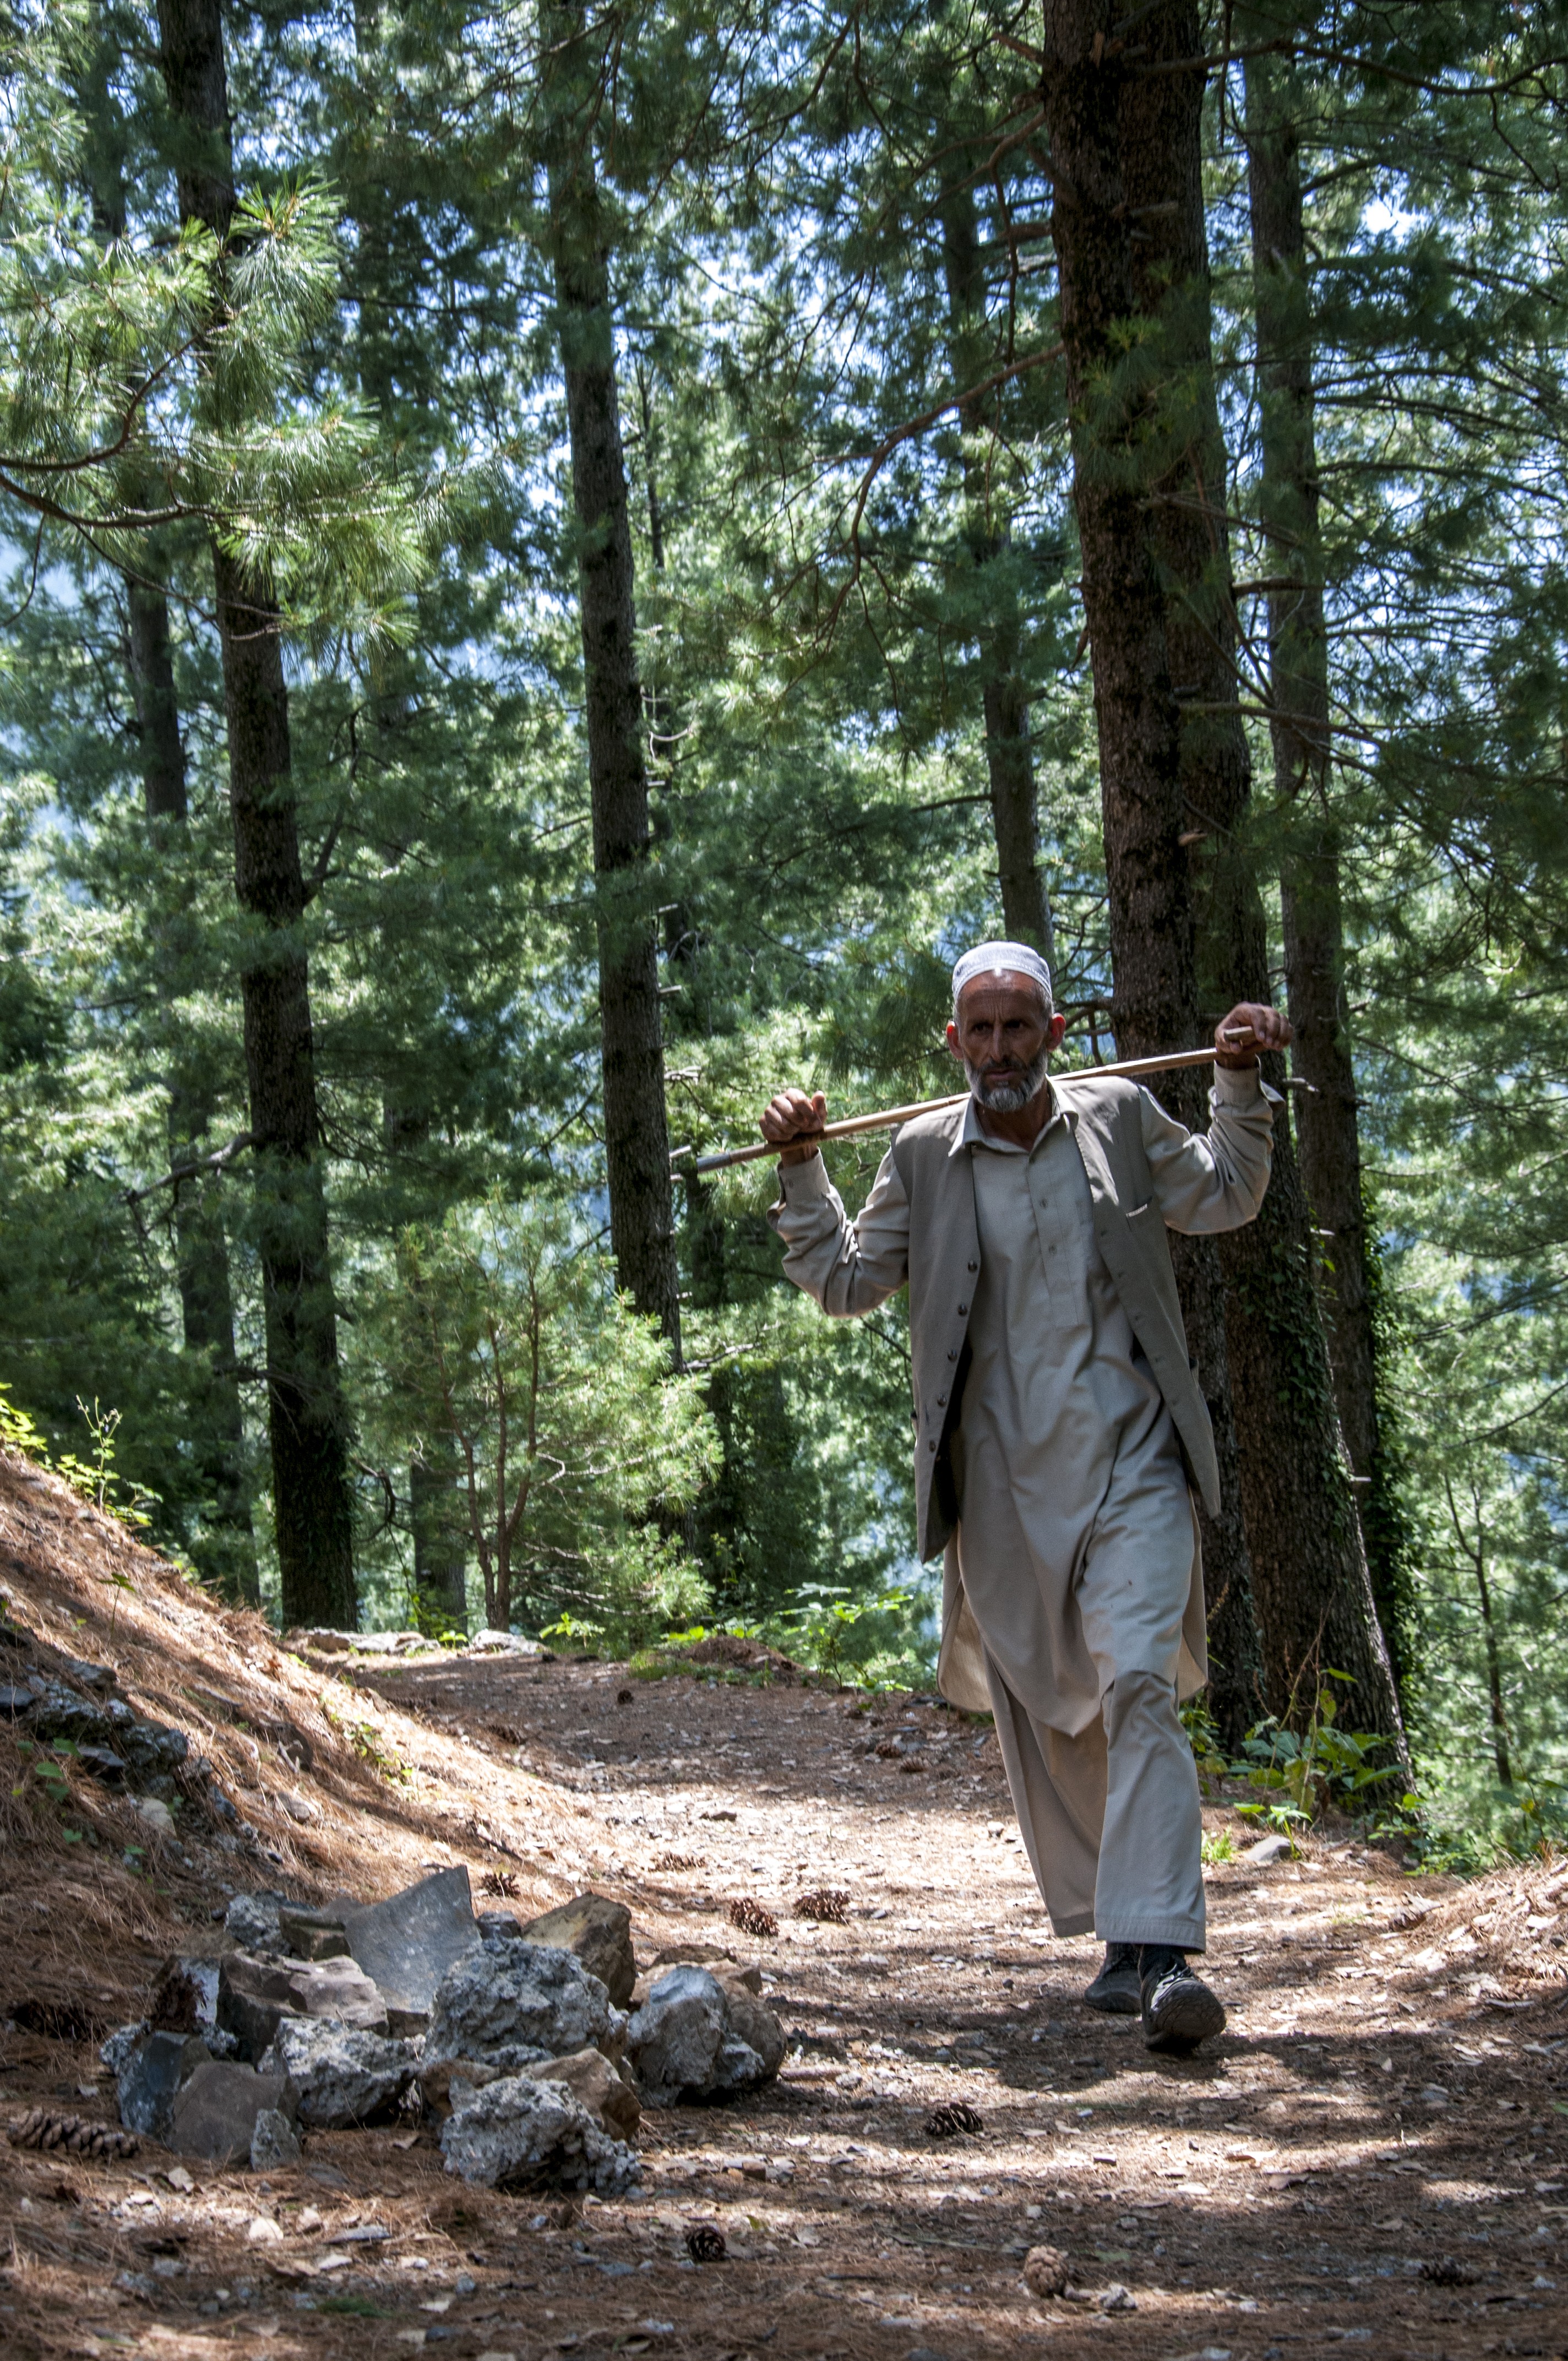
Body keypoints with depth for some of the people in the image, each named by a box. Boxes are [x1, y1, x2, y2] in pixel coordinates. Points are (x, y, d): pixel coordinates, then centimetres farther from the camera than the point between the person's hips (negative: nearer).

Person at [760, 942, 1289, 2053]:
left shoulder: (1121, 1117, 4)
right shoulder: (924, 1154, 4)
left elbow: (1223, 1199, 21)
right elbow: (846, 1282, 14)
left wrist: (1241, 1083, 9)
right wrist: (802, 1173, 3)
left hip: (1132, 1466, -2)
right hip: (1004, 1484, 2)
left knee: (1139, 1686, -18)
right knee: (1043, 1717, 8)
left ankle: (1160, 1951, -24)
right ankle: (1112, 1938, 23)